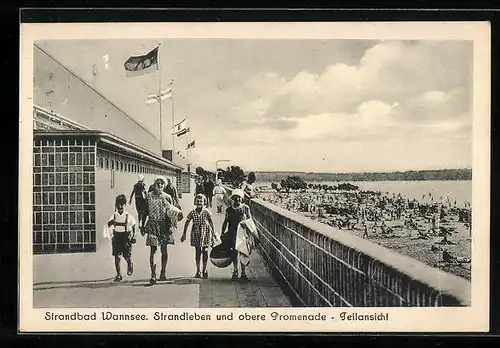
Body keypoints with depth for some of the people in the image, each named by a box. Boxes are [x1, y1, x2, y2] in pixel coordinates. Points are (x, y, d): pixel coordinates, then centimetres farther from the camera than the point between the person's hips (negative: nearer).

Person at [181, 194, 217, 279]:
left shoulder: (206, 212, -4)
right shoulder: (192, 212, -1)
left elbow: (211, 222, 2)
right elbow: (187, 223, 6)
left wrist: (213, 233, 2)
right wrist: (184, 234, 6)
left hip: (205, 232, -1)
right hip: (196, 232, 1)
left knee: (205, 251, -2)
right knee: (197, 251, 3)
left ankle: (204, 270, 8)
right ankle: (198, 270, 9)